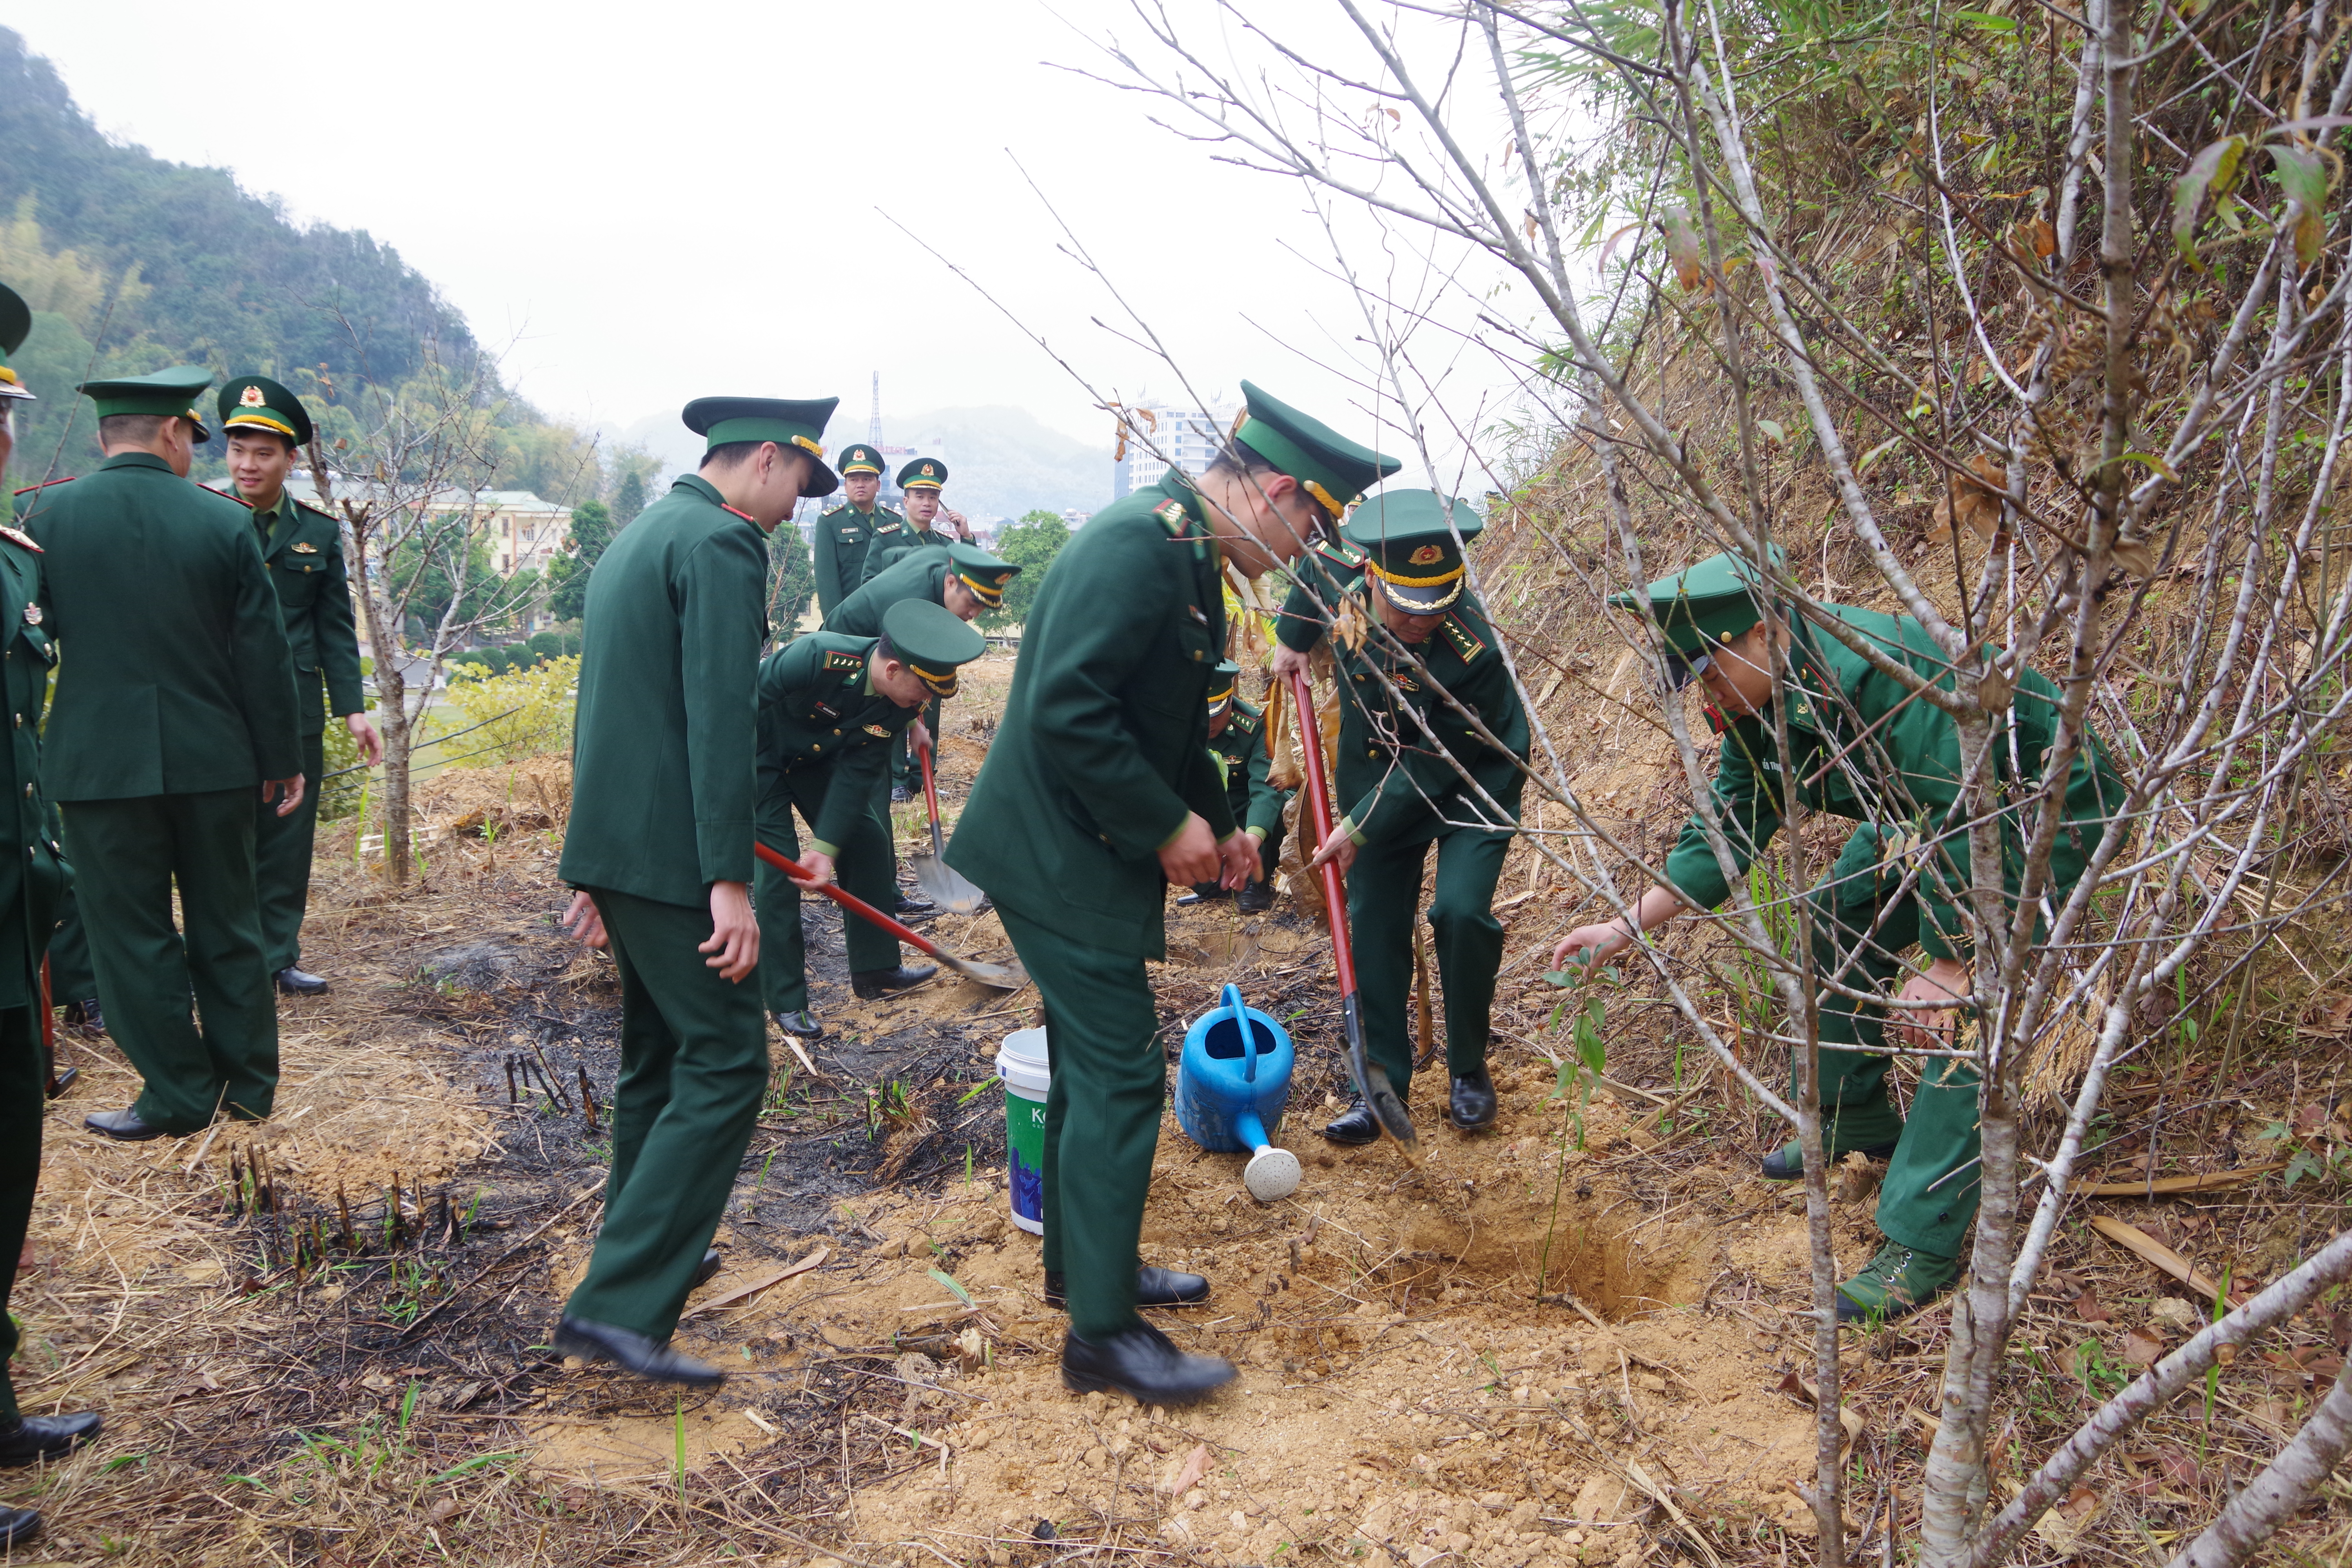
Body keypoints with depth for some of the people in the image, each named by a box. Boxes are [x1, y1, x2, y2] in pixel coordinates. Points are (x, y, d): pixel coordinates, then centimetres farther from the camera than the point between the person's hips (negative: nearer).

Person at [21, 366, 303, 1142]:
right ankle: (248, 1080, 23)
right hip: (212, 759, 1)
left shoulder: (46, 516, -4)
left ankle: (180, 1093, 14)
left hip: (101, 760, -1)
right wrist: (282, 760, 6)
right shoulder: (224, 521, -5)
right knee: (226, 924, 13)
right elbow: (264, 655, -3)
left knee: (133, 933, 8)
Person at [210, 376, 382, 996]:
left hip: (296, 712, 3)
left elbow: (336, 628, 7)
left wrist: (352, 707, 0)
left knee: (288, 840, 8)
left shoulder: (318, 532, 6)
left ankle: (277, 957, 19)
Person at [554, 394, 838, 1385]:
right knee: (725, 1067, -6)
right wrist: (729, 880, -21)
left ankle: (649, 1247, 34)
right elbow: (719, 718, -20)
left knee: (659, 1056, 20)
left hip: (614, 843, 10)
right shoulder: (725, 542, -12)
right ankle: (618, 1306, -7)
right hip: (670, 851, -10)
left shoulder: (637, 537, 19)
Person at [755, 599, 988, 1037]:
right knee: (778, 868, -12)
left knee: (867, 846, 4)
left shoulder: (902, 705, -19)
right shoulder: (816, 656, -39)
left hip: (815, 759, 6)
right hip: (759, 755, -6)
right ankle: (786, 1001, -2)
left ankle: (875, 968, 19)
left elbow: (857, 775, -17)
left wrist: (825, 847, -25)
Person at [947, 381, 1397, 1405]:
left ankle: (1081, 1263, 35)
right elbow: (1064, 709, -29)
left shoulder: (1187, 555, 11)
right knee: (1121, 1078, -6)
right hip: (1060, 856, -10)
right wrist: (1170, 825, -21)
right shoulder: (1138, 542, -21)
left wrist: (1218, 823, 12)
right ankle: (1102, 1332, 5)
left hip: (1084, 856, 11)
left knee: (1093, 1065, 19)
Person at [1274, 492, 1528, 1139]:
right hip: (1380, 786, 5)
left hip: (1469, 789, -4)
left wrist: (1361, 827, -24)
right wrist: (1292, 643, 12)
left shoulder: (1476, 648, -34)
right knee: (1375, 930, 4)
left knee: (1461, 912, -21)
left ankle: (1469, 1069, 3)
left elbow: (1435, 763, -28)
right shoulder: (1340, 591, -20)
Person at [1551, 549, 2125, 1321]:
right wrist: (1627, 926, -9)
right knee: (1835, 932, 10)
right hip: (1923, 813, 9)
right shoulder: (1760, 703, -8)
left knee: (1965, 1007, -19)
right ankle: (1855, 1122, 32)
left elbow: (1962, 816, -35)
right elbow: (1727, 830, -1)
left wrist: (1944, 962, -30)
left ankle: (1922, 1245, -14)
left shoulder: (1878, 666, -37)